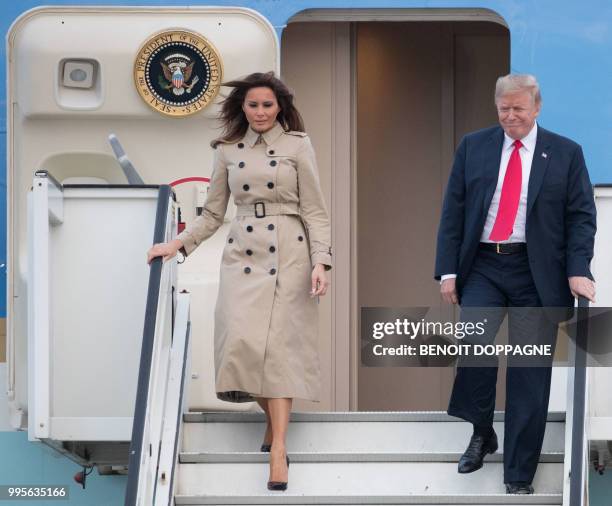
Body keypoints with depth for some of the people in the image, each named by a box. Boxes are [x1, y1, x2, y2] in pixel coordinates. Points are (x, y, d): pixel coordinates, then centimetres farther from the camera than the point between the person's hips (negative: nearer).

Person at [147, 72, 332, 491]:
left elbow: (315, 211, 0)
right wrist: (178, 244, 2)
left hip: (288, 255, -2)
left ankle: (277, 447, -12)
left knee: (280, 344, -10)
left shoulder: (298, 145, 2)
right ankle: (275, 422, 12)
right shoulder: (228, 150, 11)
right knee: (243, 340, -12)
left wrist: (321, 262, -11)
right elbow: (213, 214, 15)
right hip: (243, 255, 3)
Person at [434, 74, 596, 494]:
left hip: (536, 272, -1)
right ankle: (482, 432, 0)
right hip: (483, 266, 1)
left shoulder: (566, 153, 4)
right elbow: (453, 211, 7)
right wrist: (448, 270, -1)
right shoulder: (473, 147, 8)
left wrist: (578, 271, -11)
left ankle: (519, 477, 8)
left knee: (529, 373, 0)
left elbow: (581, 216, 2)